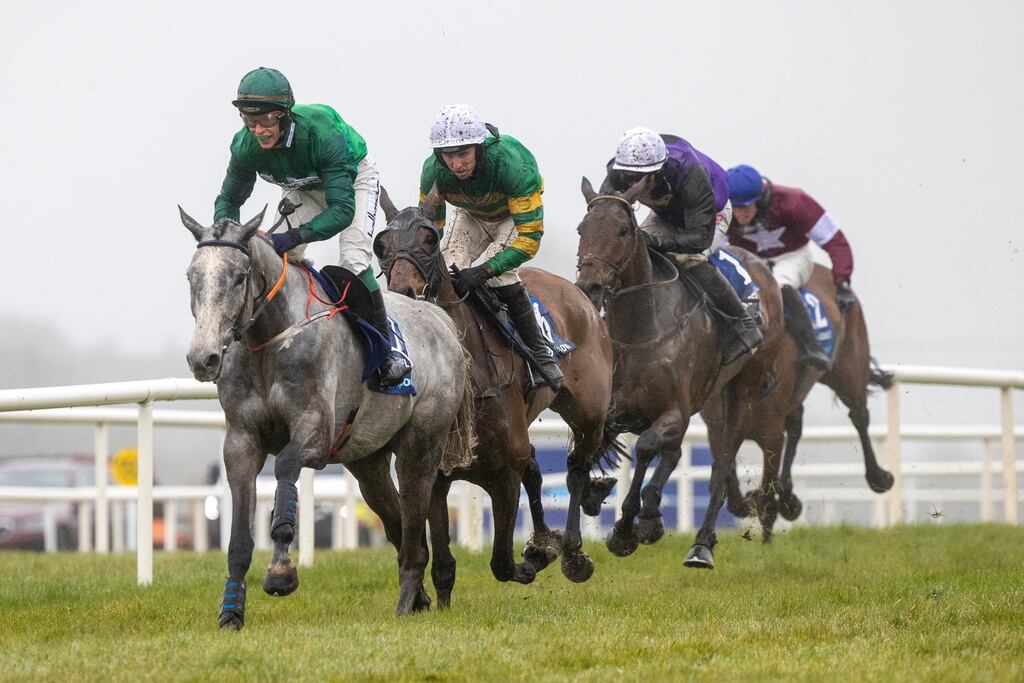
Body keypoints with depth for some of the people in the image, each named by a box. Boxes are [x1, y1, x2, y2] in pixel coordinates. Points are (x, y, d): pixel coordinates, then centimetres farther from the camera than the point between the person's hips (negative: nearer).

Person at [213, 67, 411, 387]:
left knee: (353, 263, -21)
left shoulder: (321, 132, -43)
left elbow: (343, 209, -45)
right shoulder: (246, 146, -28)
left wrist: (292, 237, -57)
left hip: (353, 177, -5)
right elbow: (229, 200, -12)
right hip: (304, 189, 5)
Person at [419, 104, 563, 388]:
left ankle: (540, 351, -12)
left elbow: (530, 237, -42)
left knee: (499, 273, -27)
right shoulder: (434, 171, -31)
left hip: (516, 213, -4)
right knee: (449, 269, -16)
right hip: (471, 215, 4)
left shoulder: (511, 165, -44)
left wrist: (484, 271, -50)